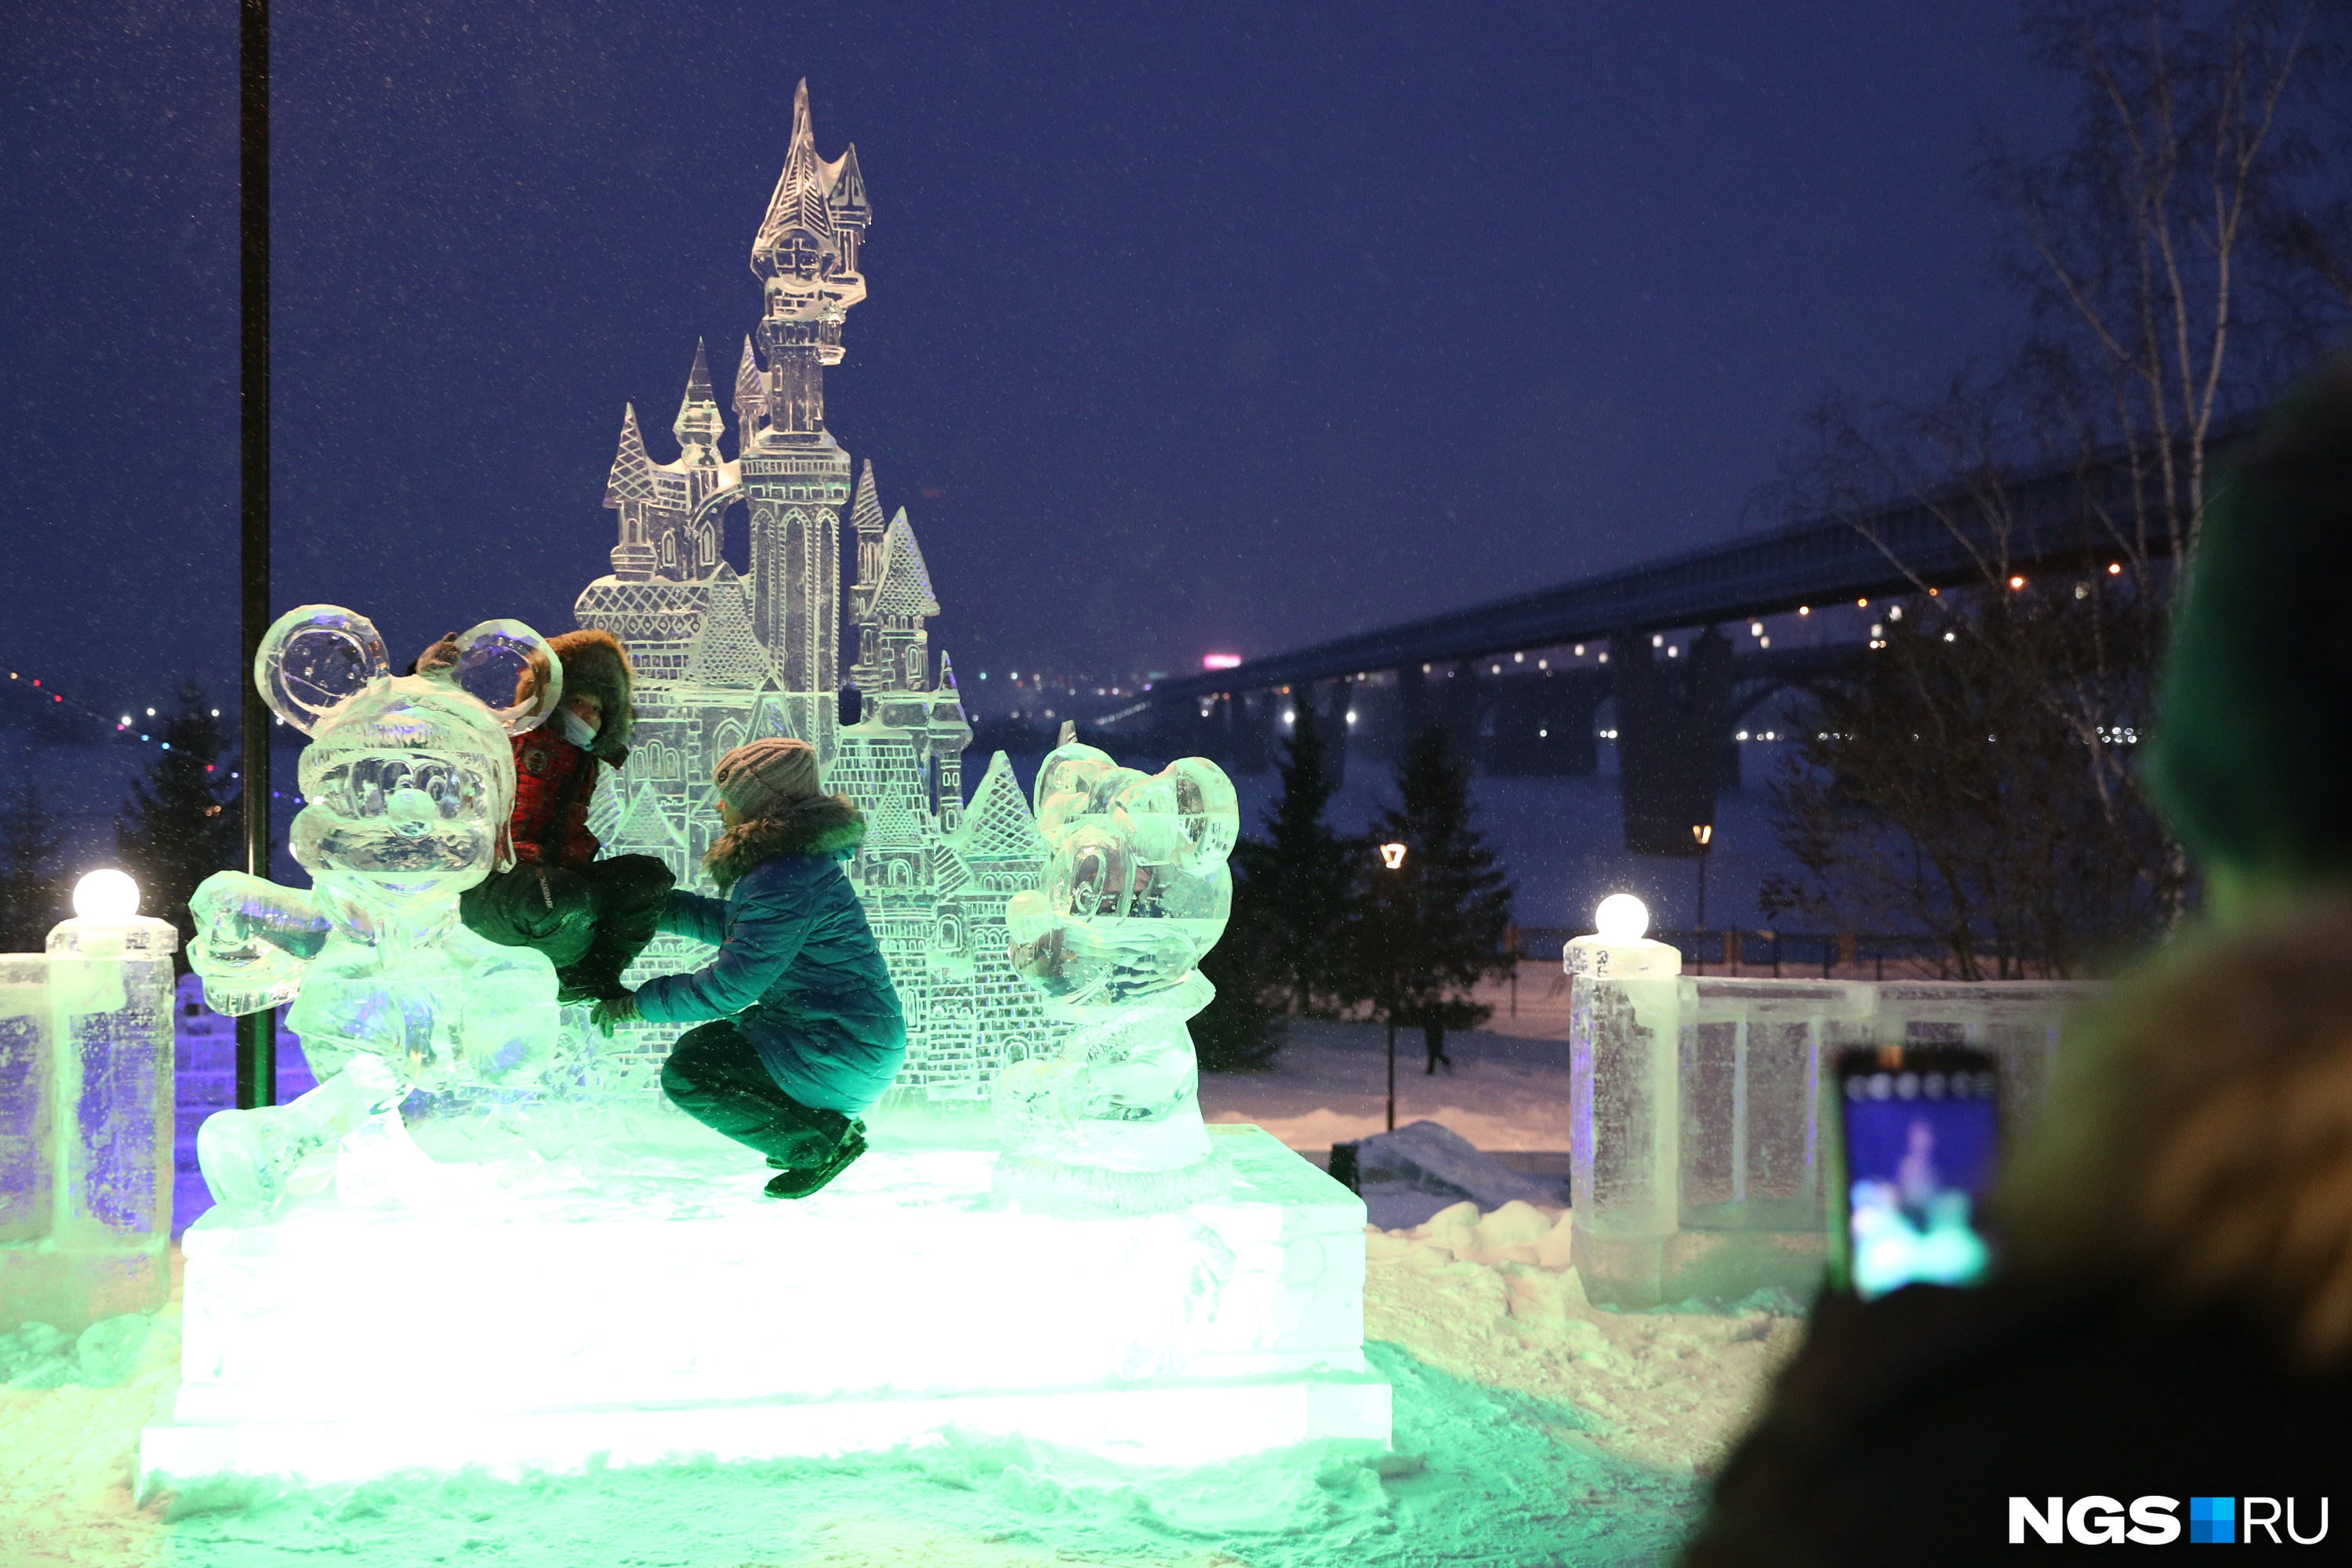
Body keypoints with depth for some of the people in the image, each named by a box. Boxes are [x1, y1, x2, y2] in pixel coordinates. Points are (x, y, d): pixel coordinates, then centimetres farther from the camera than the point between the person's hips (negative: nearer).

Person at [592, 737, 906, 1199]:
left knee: (685, 1073, -10)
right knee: (701, 1043, 21)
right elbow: (732, 924, 23)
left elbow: (729, 986, -21)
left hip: (843, 1053, -11)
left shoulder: (785, 879, -23)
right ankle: (830, 1126, 16)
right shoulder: (801, 857, 10)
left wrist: (637, 1003, -8)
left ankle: (821, 1140, -5)